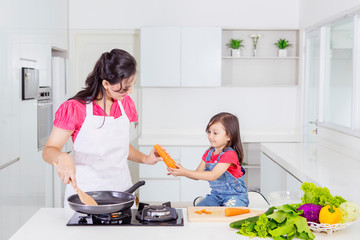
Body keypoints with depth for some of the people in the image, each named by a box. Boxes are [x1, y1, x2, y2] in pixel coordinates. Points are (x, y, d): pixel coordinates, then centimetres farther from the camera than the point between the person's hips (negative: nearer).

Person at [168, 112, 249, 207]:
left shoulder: (230, 154, -19)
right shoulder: (208, 153, 7)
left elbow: (213, 175, -28)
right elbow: (198, 174, 7)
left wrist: (186, 172, -31)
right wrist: (181, 170, -14)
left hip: (235, 195, -6)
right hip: (216, 194, 6)